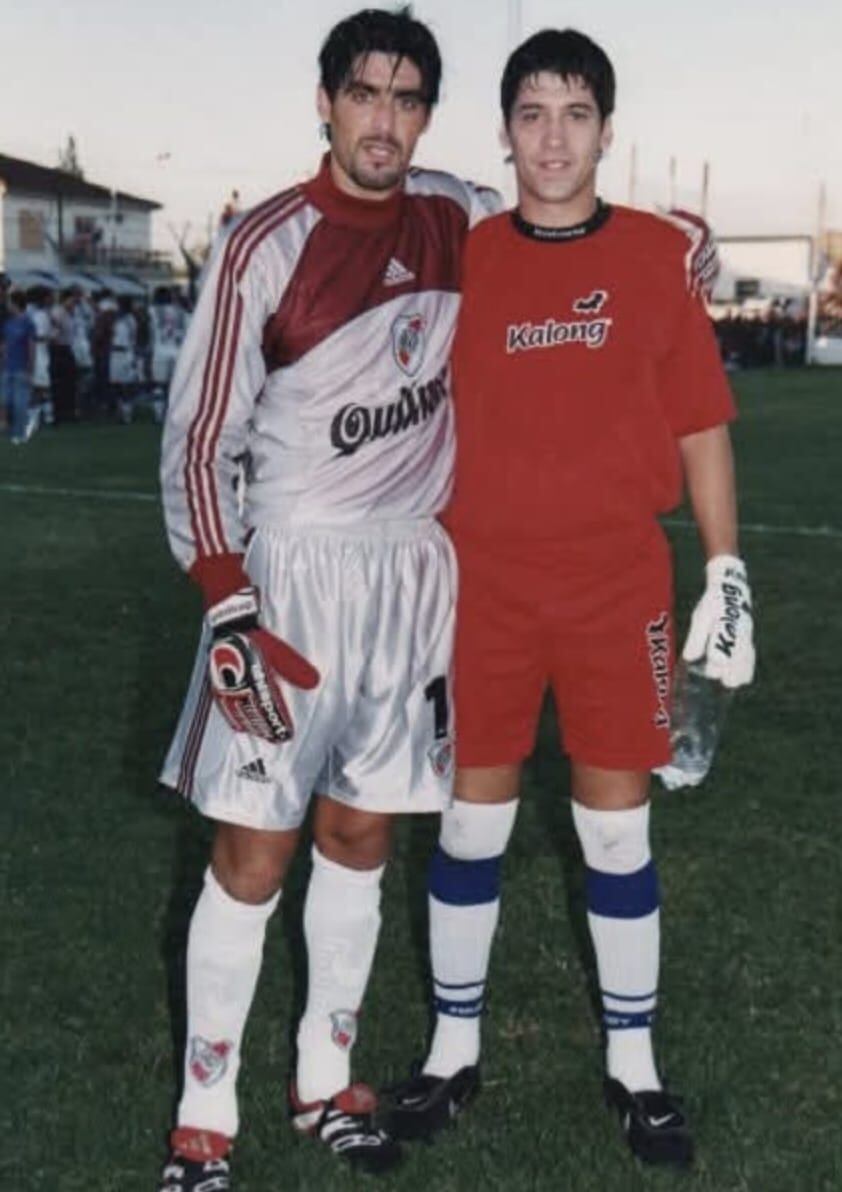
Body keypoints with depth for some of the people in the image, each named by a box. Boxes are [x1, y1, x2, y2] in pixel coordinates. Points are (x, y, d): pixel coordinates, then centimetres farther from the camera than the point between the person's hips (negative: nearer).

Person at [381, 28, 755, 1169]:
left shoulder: (661, 255, 3)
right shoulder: (462, 259, 4)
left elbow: (701, 424, 5)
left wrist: (726, 570, 1)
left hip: (619, 582, 0)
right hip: (483, 582, 1)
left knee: (617, 823, 6)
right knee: (472, 817, 8)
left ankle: (633, 1062, 24)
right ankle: (454, 1048, 26)